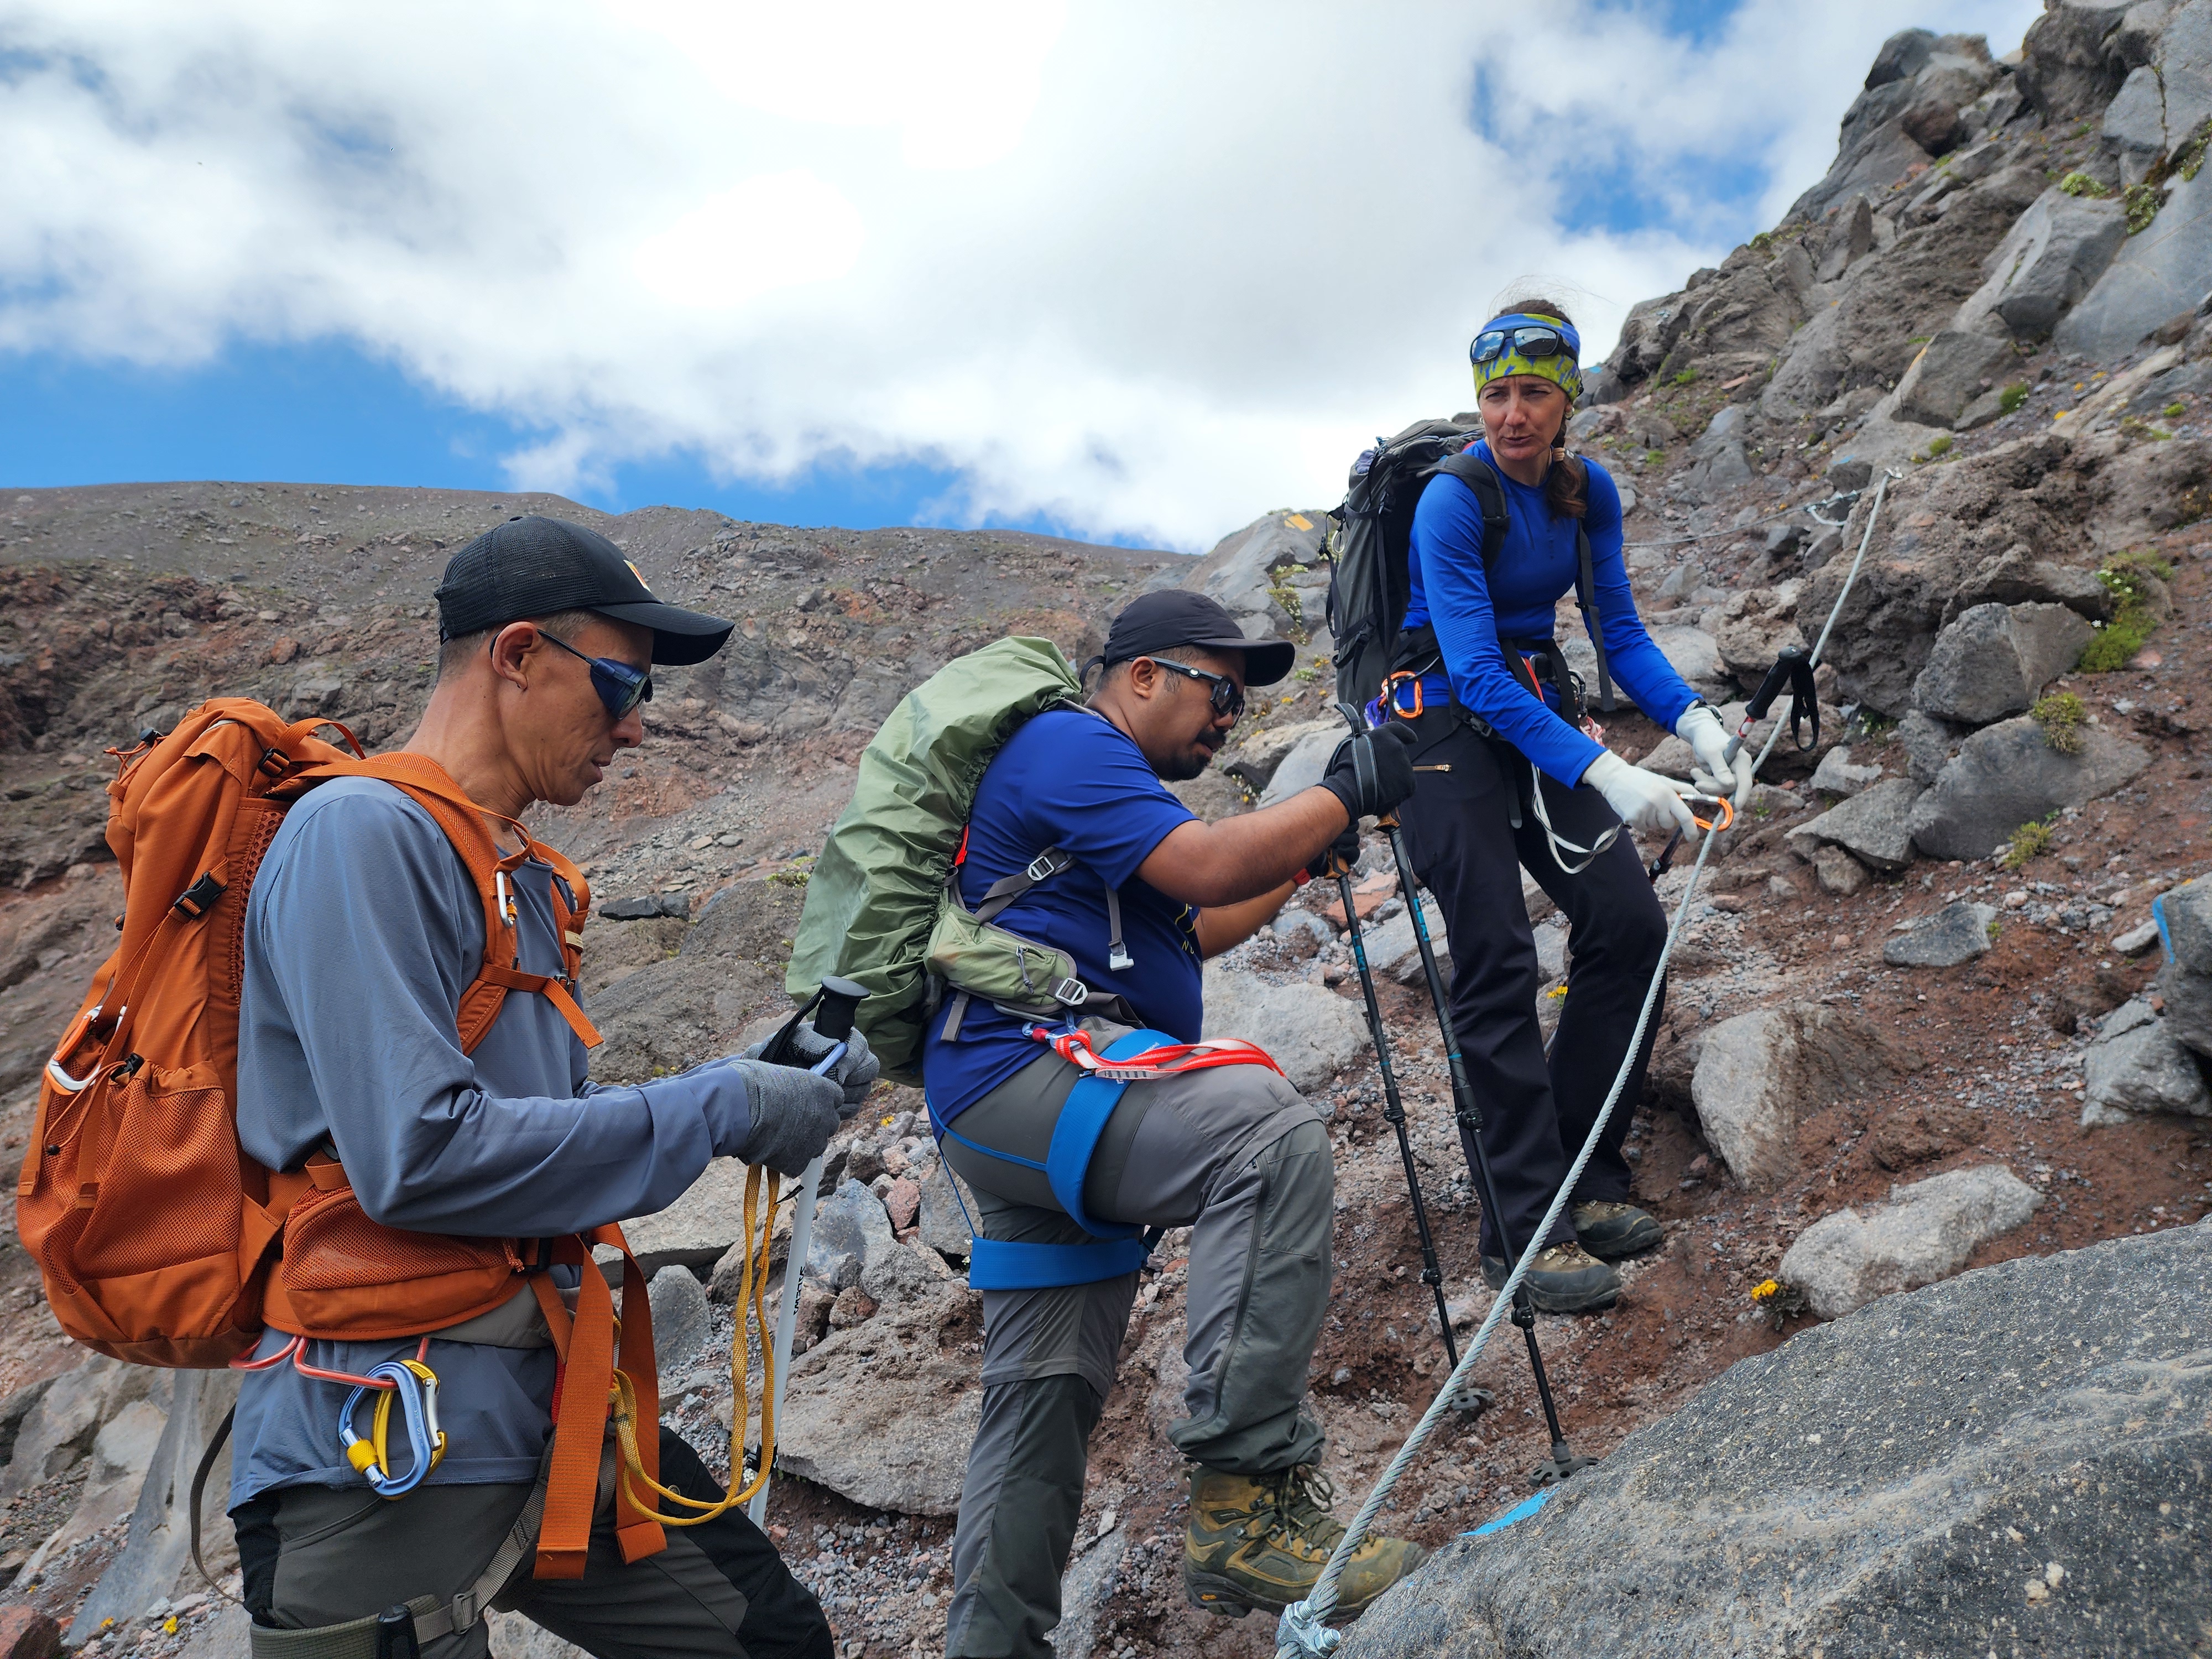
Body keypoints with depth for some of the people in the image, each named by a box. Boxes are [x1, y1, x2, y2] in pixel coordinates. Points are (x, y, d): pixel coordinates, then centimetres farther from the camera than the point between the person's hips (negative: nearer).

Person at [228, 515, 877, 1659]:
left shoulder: (523, 879, 12)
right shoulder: (359, 833, -16)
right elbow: (418, 1157, -25)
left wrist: (761, 1089, 2)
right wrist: (719, 1111, -16)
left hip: (549, 1411, 8)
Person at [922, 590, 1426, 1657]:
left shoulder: (1103, 774, 28)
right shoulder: (1069, 743, -5)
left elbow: (1192, 929, 31)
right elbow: (1208, 867, -18)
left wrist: (1309, 852, 25)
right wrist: (1343, 793, -6)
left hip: (1008, 1121, 12)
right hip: (1025, 1072, -12)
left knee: (1046, 1387, 13)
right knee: (1273, 1138, -30)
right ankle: (1248, 1502, -33)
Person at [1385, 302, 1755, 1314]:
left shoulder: (1590, 491, 2)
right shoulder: (1452, 501, -19)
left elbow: (1619, 630, 5)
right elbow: (1475, 671, -26)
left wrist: (1694, 720, -13)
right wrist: (1607, 773, -33)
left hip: (1539, 708, 7)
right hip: (1447, 718, -6)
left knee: (1630, 925, -7)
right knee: (1498, 962, -14)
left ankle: (1585, 1184, 4)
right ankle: (1525, 1232, -11)